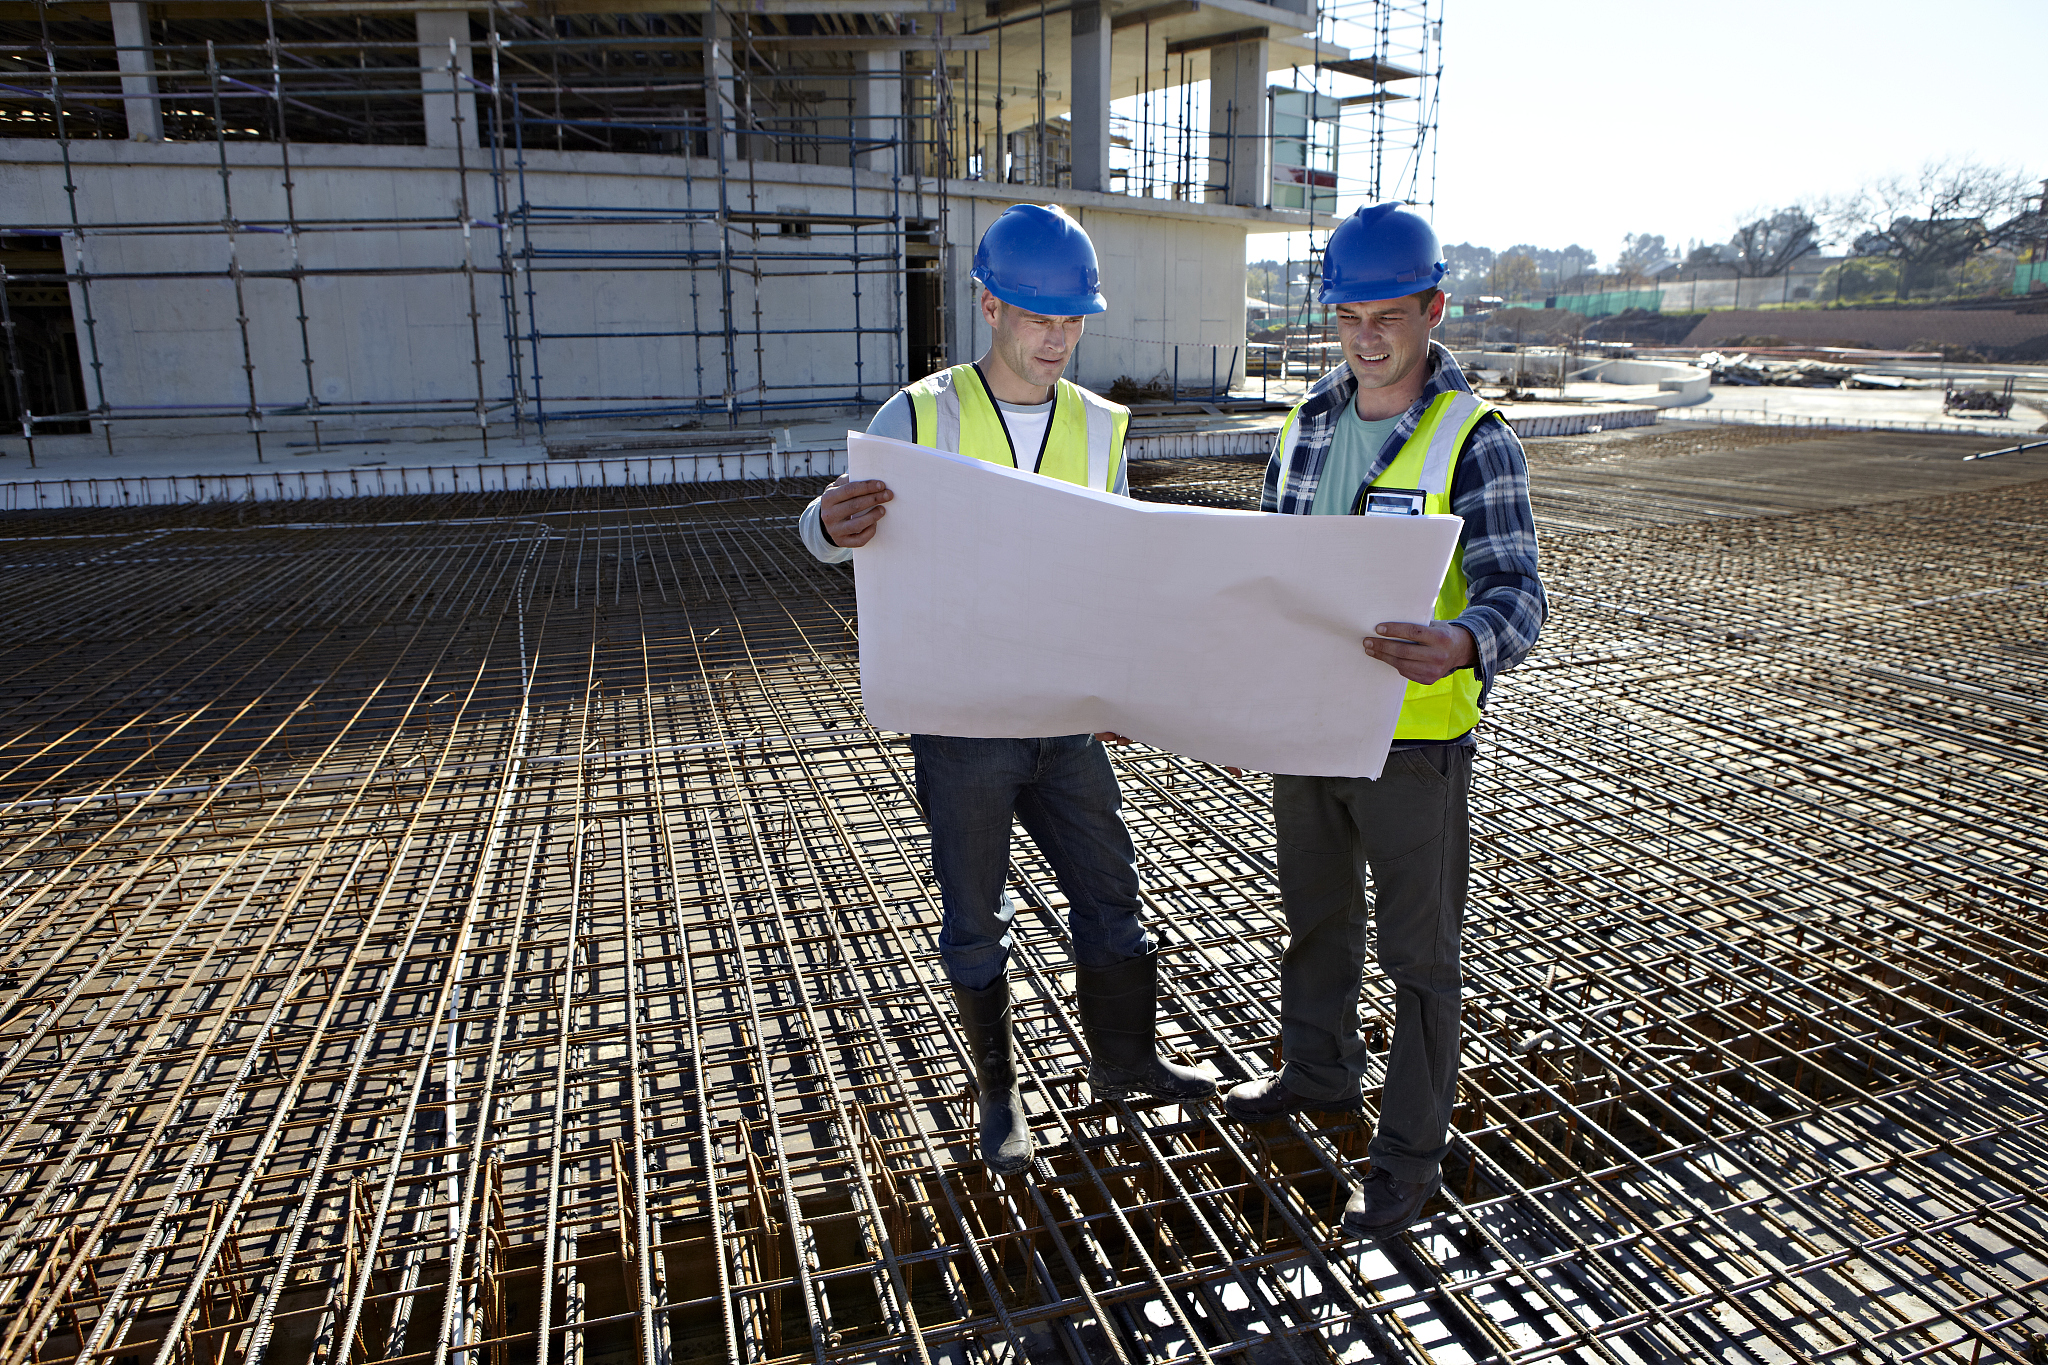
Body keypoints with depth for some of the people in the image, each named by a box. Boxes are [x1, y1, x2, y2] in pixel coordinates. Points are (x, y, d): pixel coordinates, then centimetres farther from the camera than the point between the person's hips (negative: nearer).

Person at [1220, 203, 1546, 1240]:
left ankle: (1409, 1153, 24)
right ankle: (1317, 1072, 45)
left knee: (1419, 952, 8)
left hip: (1414, 740, -6)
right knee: (1315, 918, 22)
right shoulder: (1307, 423, 5)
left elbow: (1516, 591, -21)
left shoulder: (1473, 440, -13)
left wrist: (1463, 643, -44)